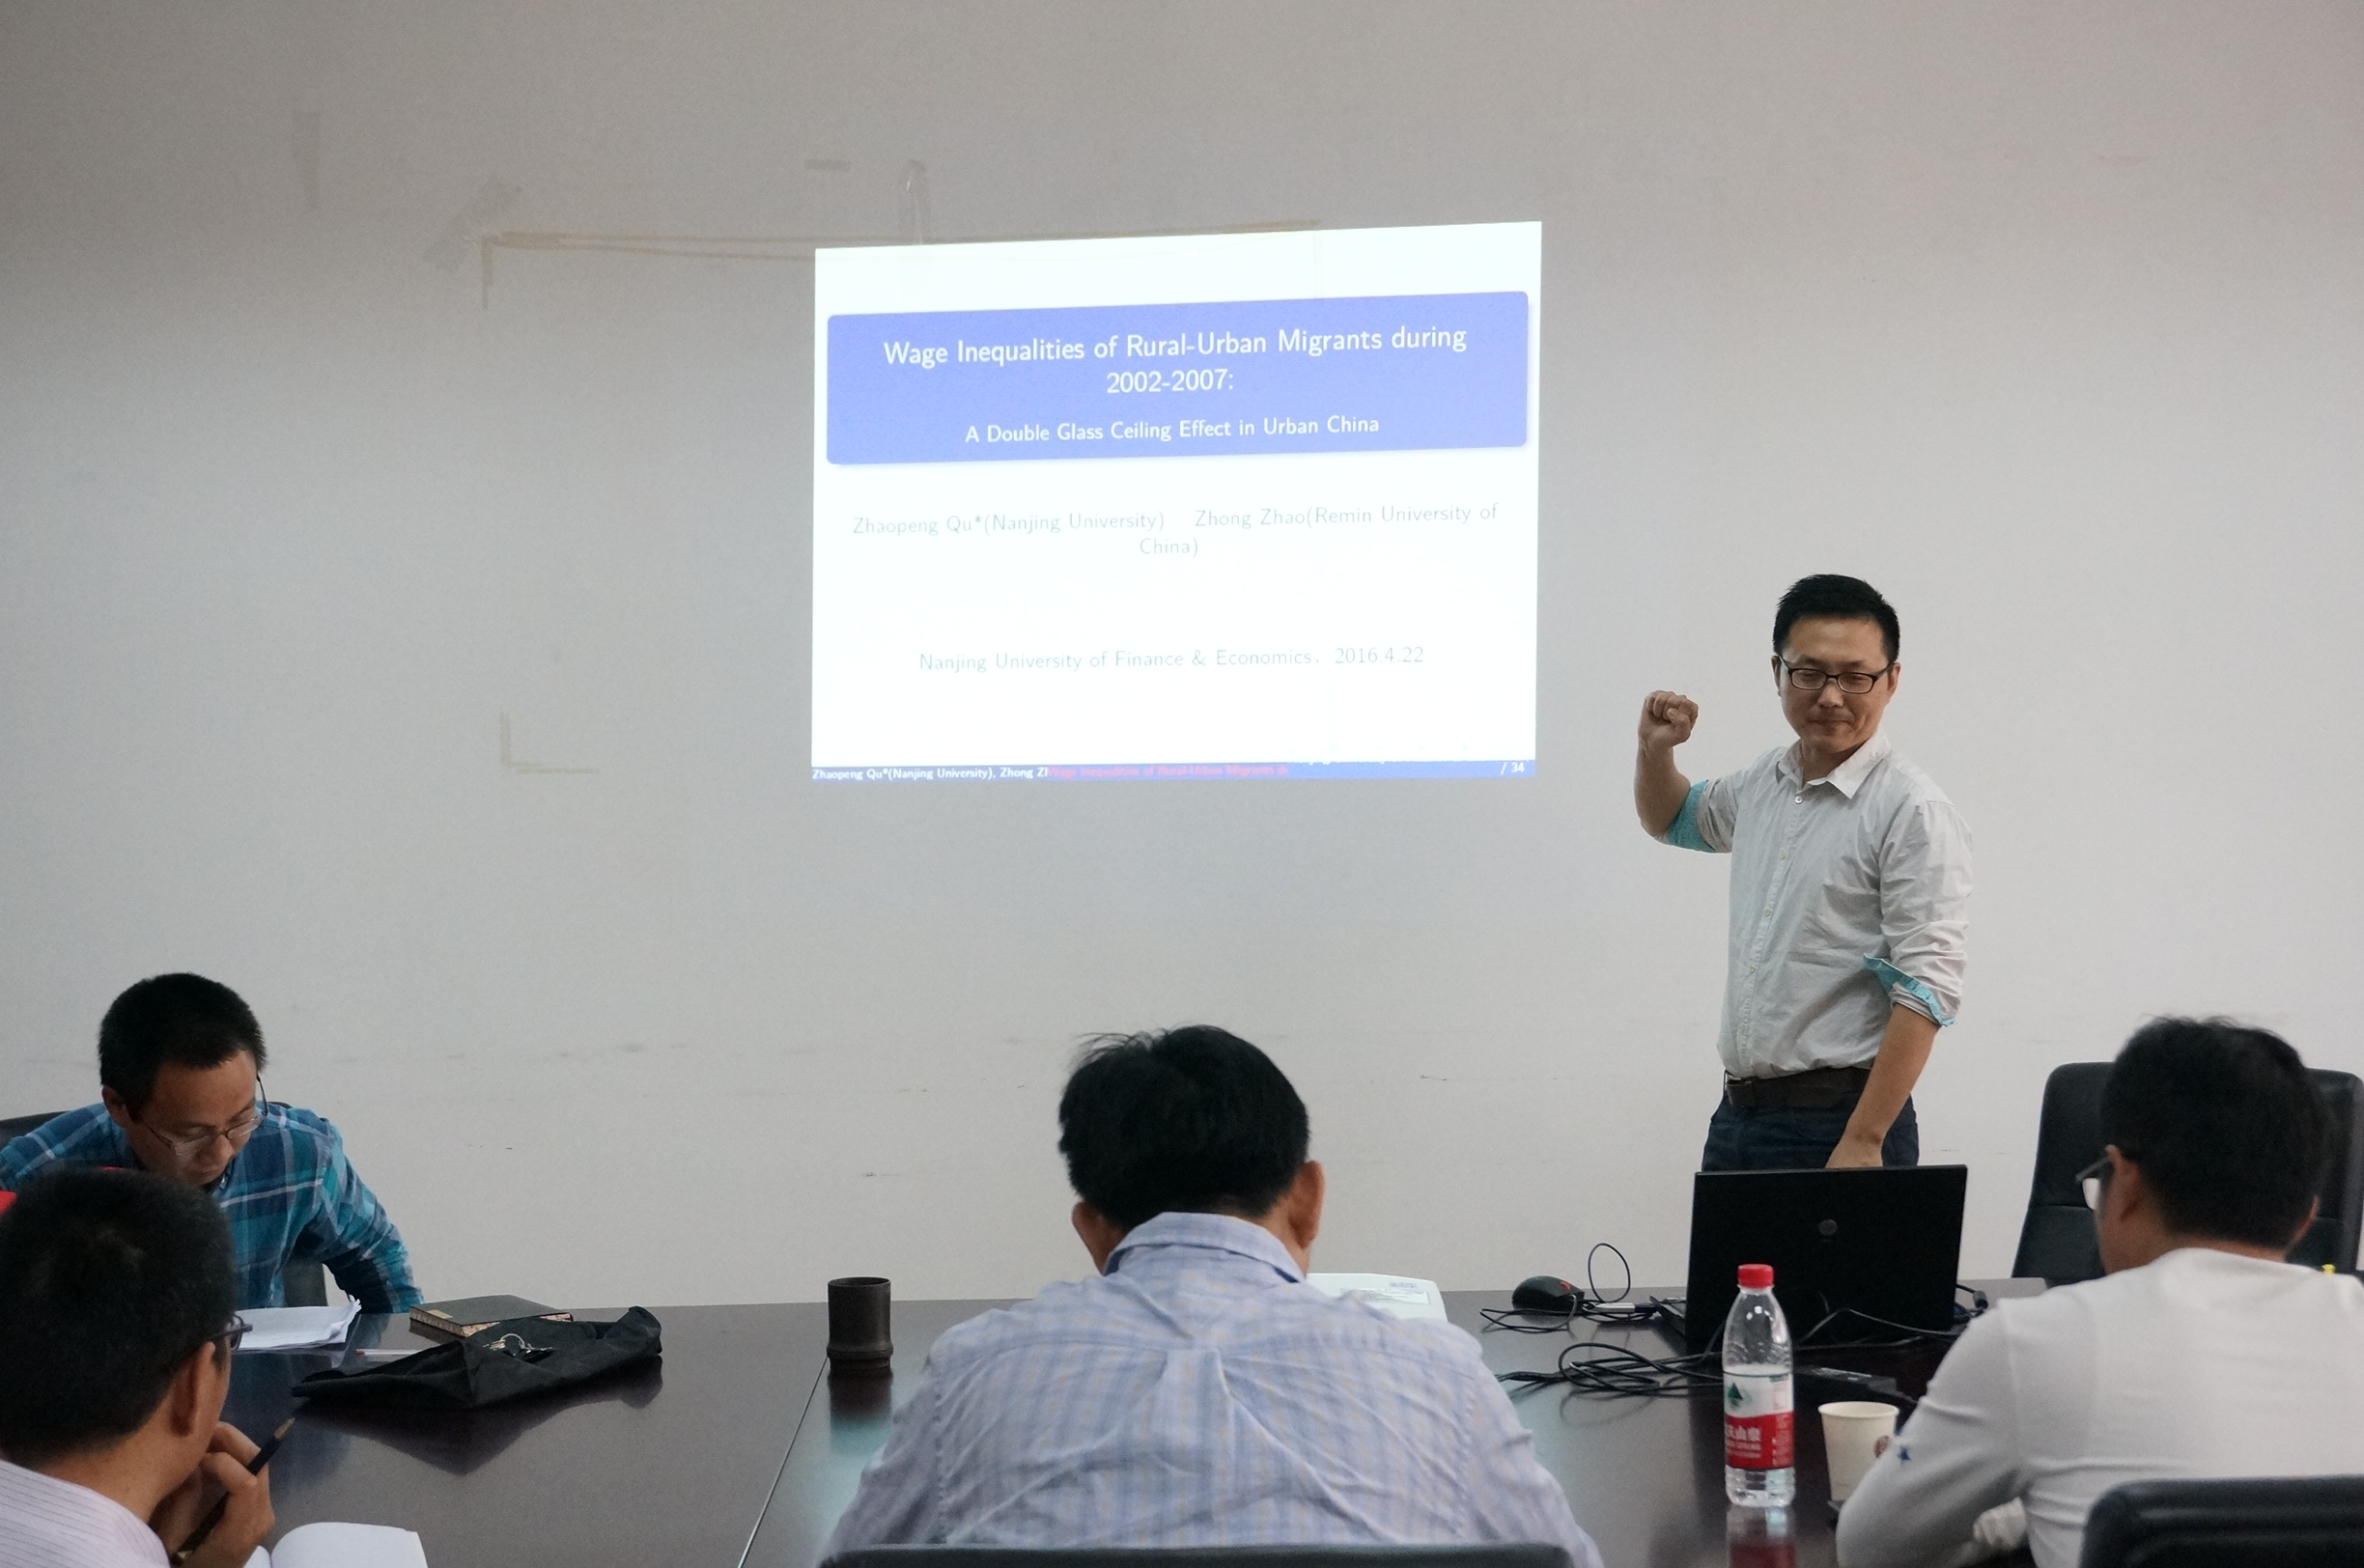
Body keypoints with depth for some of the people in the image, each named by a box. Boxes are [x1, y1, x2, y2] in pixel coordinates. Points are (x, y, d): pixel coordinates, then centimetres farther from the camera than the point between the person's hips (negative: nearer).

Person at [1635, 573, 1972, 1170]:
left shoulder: (1913, 812, -12)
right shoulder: (1765, 781, 10)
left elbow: (1928, 990, -17)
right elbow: (1675, 819, 32)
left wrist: (1863, 1143, -22)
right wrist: (1655, 750, 10)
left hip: (1839, 1124, -7)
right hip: (1736, 1113, 7)